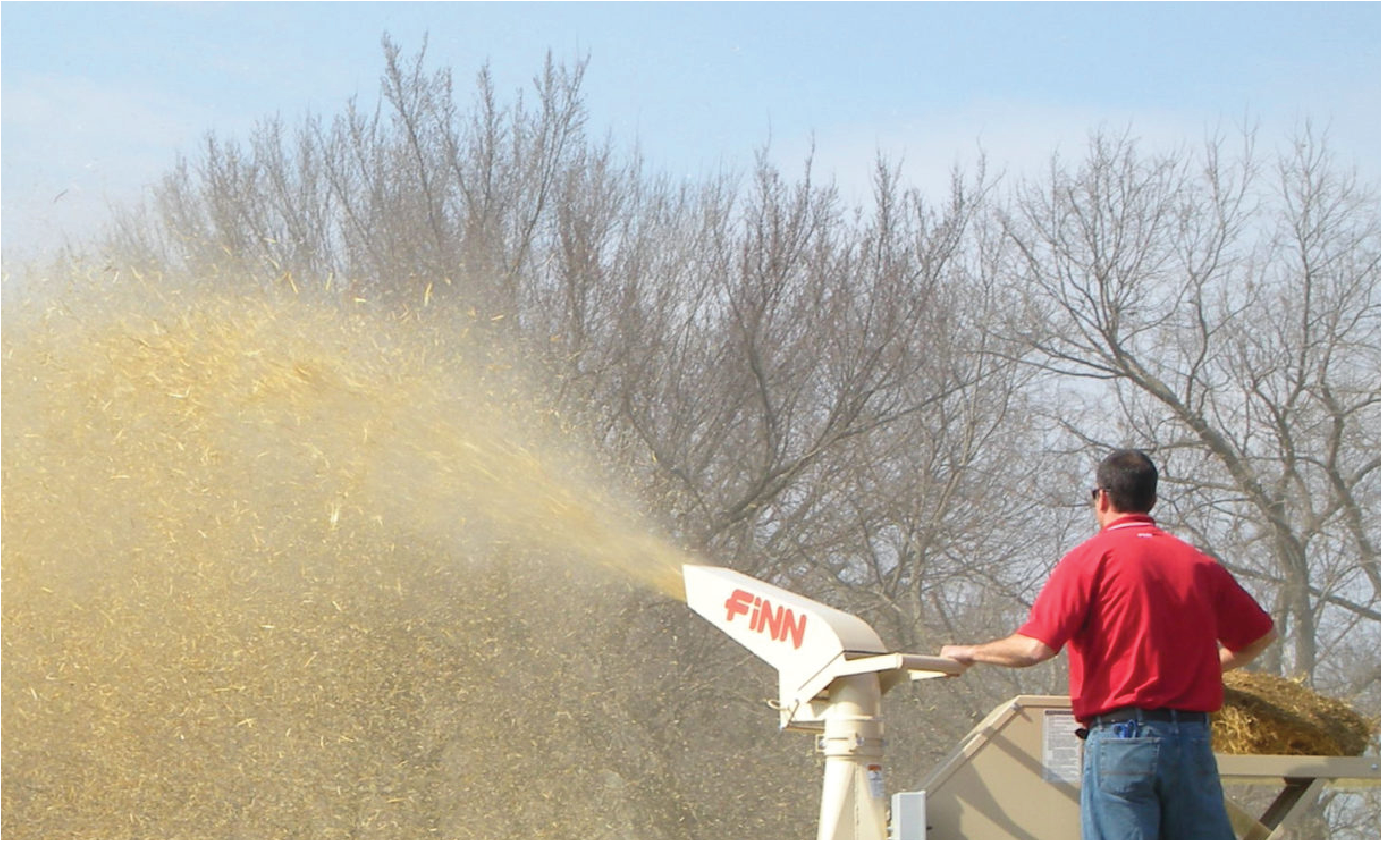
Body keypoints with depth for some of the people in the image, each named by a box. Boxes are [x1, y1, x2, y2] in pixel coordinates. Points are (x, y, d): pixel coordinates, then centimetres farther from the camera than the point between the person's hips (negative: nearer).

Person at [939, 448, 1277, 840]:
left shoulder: (1092, 558, -3)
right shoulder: (1198, 563, 12)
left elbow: (1035, 647, -11)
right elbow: (1261, 634, 21)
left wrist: (968, 653, 6)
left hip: (1121, 738, -4)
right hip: (1193, 738, 4)